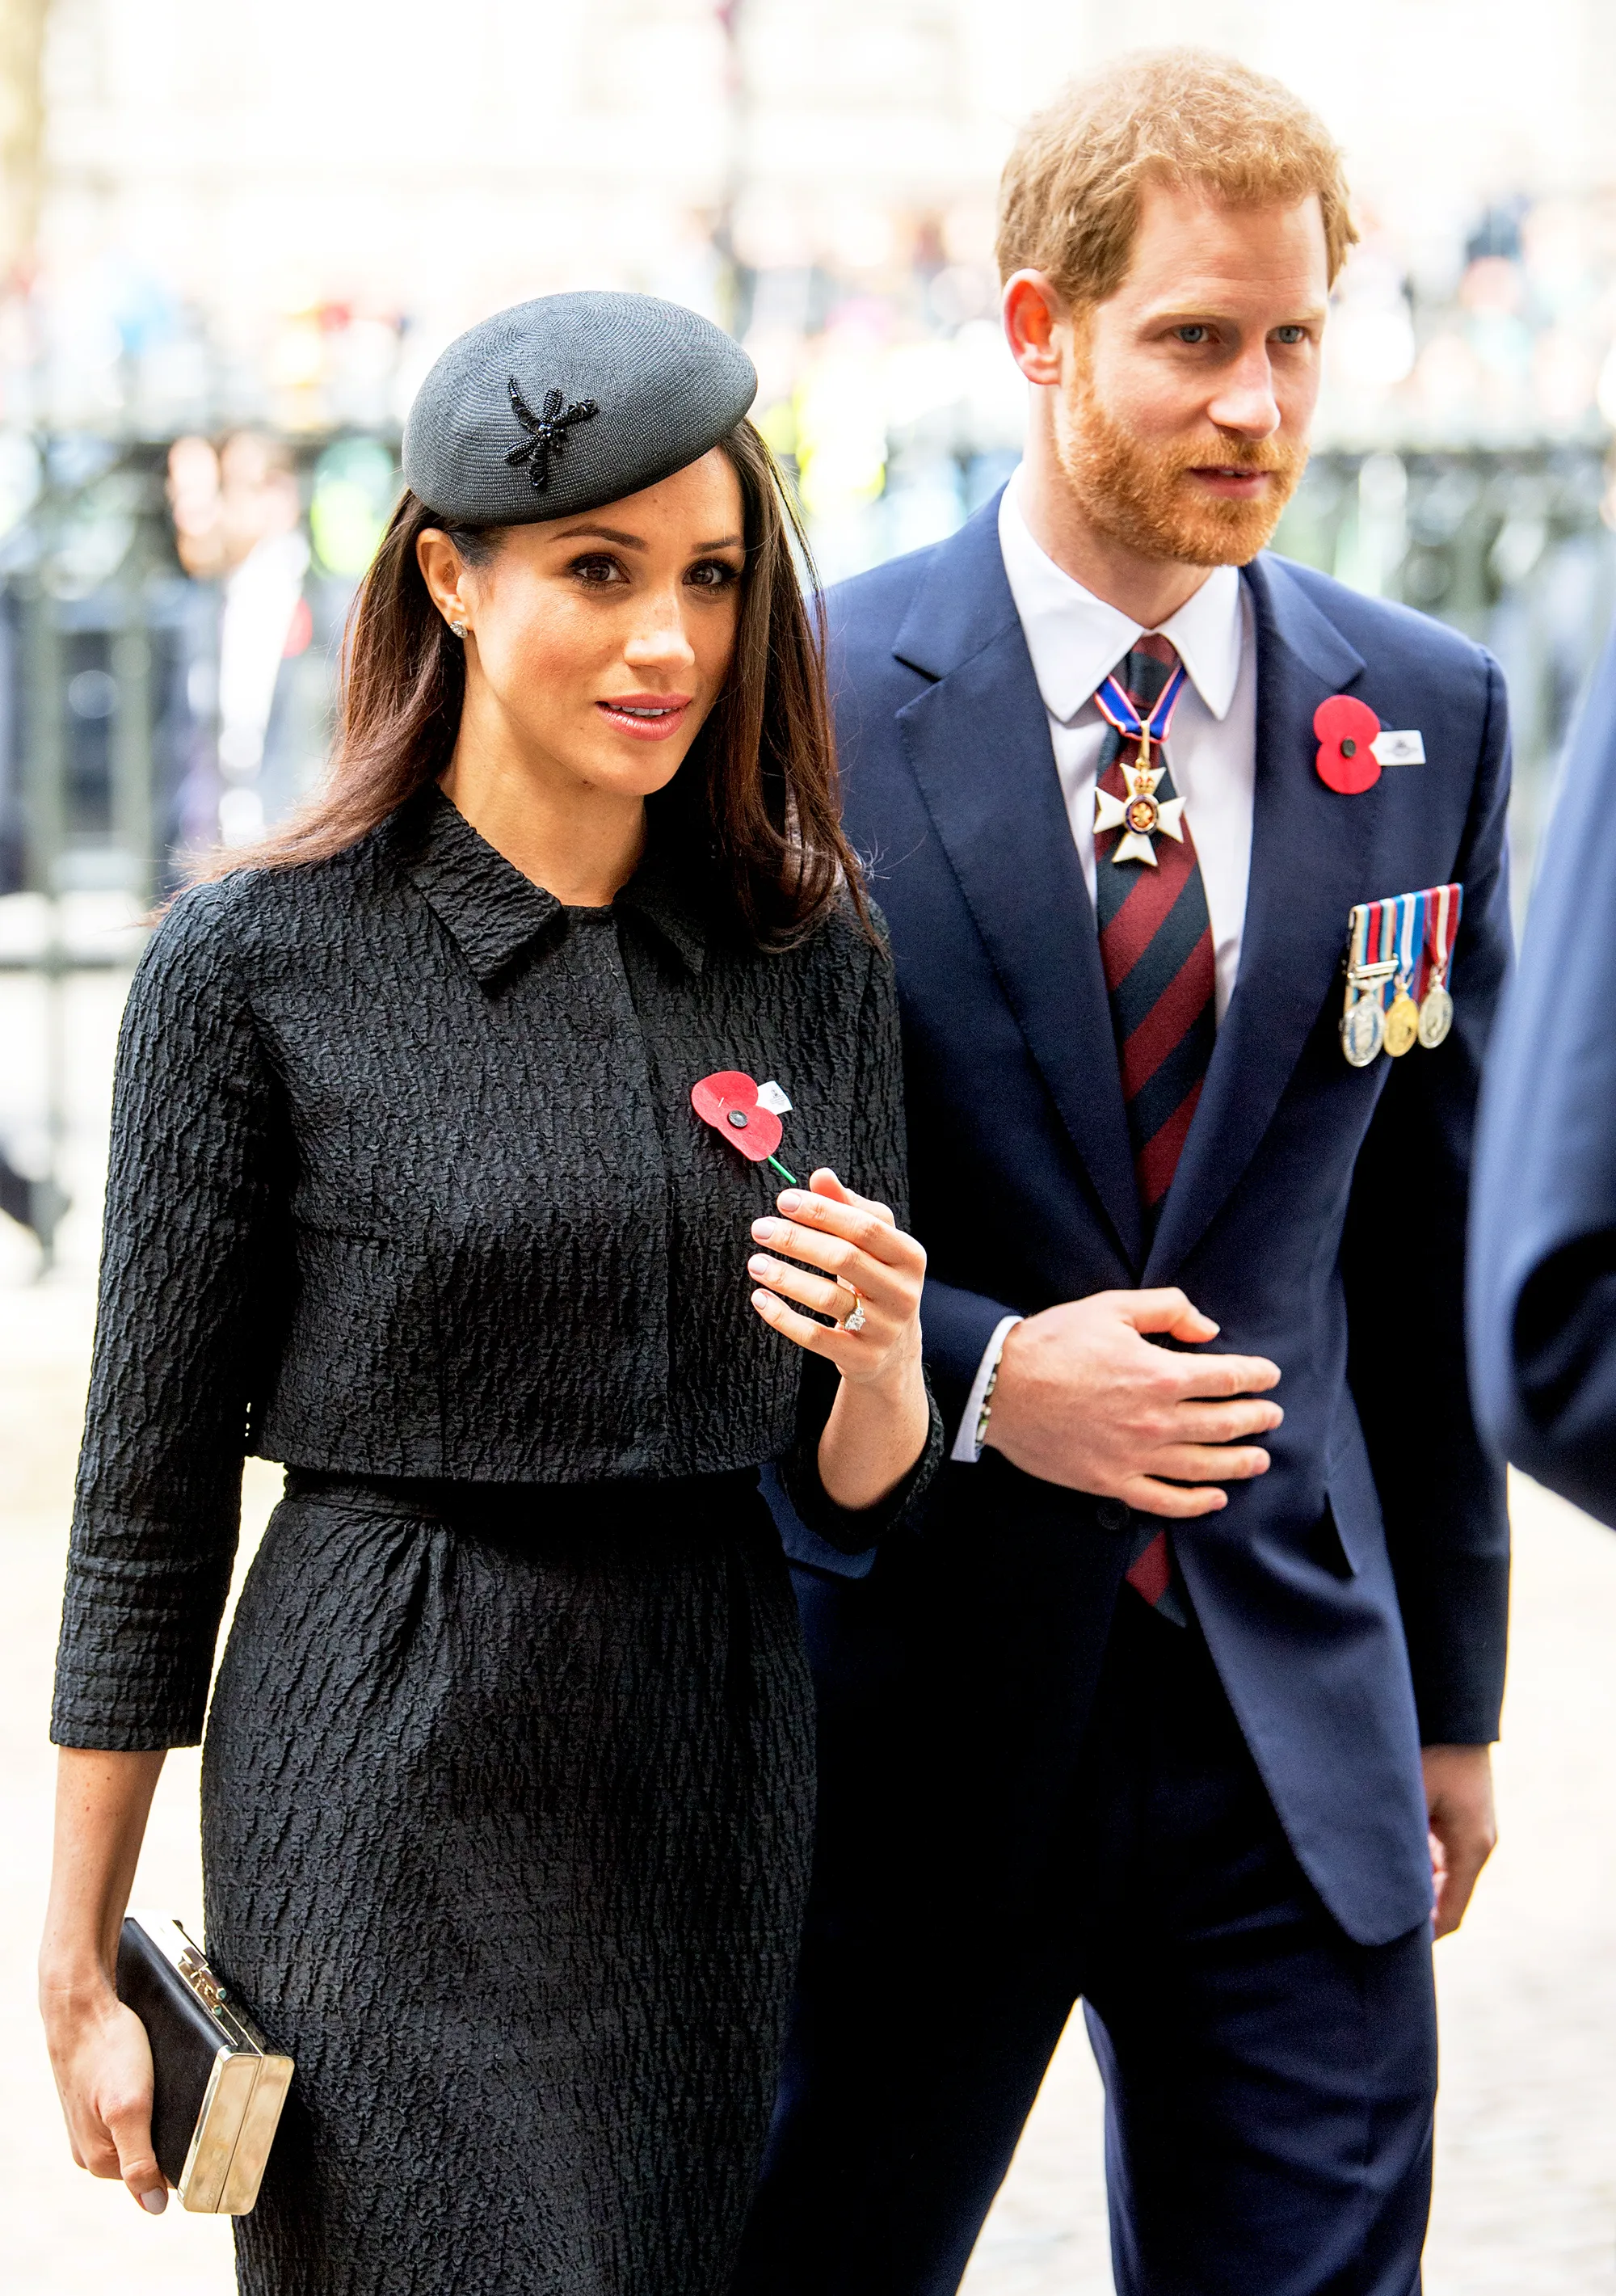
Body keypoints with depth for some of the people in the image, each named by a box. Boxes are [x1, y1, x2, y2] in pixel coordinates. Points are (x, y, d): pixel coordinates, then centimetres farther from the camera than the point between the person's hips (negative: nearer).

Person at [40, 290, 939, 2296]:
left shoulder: (812, 960, 5)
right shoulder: (258, 966, -7)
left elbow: (857, 1493, 9)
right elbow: (147, 1503, -2)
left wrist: (882, 1361, -14)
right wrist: (79, 1968, -2)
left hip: (721, 1794, 4)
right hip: (392, 1811, -4)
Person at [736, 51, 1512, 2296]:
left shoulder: (1427, 718, 5)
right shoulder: (814, 702, -7)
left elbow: (1433, 1230, 10)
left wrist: (1454, 1690, 12)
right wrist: (976, 1374, -19)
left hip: (1297, 1720, 2)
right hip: (910, 1693, -2)